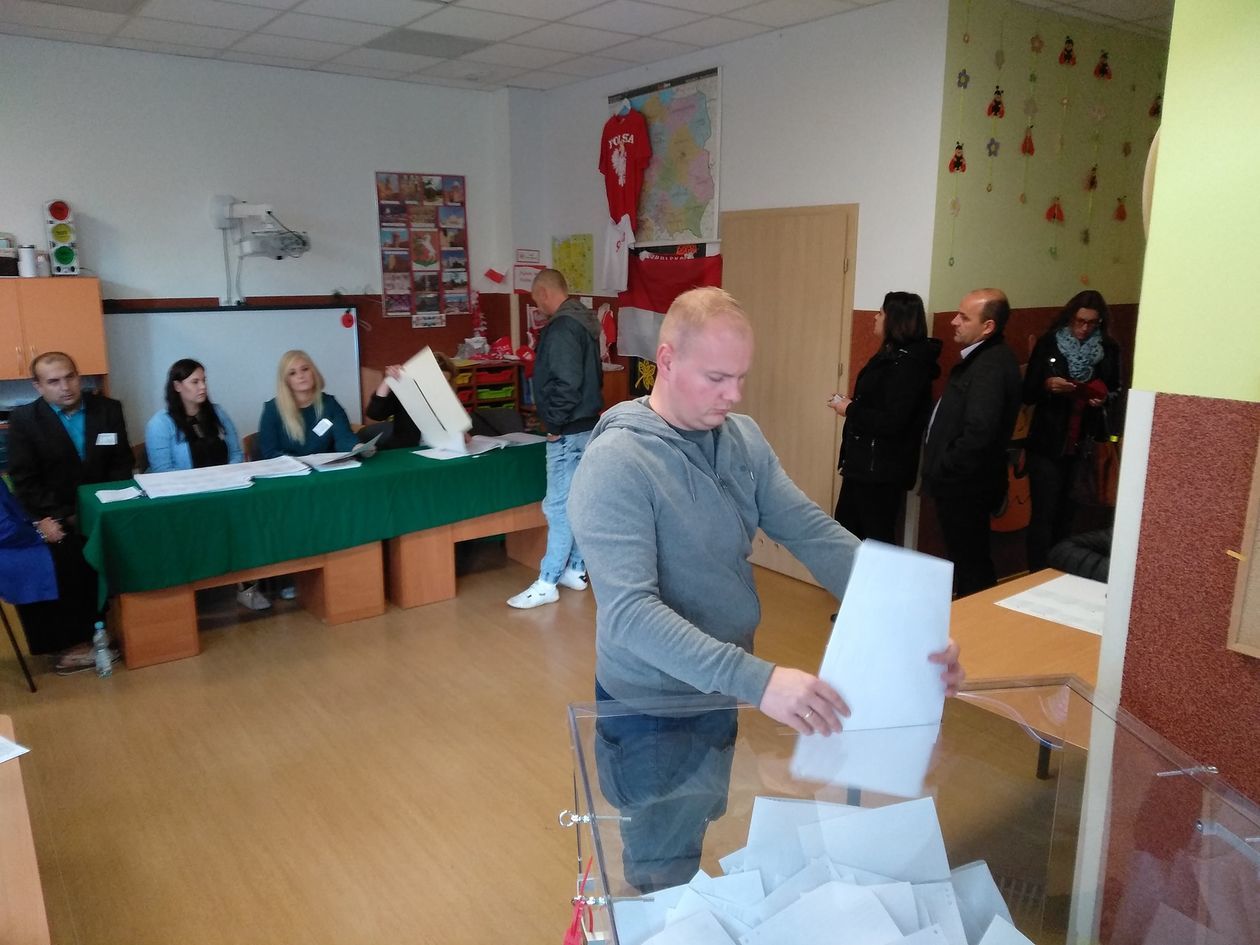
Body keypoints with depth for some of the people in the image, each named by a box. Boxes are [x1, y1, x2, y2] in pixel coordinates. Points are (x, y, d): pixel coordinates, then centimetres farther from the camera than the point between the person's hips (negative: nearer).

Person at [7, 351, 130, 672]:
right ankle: (70, 639, -8)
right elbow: (24, 479, -5)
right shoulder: (23, 419, -2)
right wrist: (42, 519, -16)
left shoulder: (108, 409, 3)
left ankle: (89, 631, -3)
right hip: (52, 514, -2)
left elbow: (121, 463, 4)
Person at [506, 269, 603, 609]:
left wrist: (554, 422, -15)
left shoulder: (562, 327, -18)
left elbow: (566, 383, -26)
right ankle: (575, 570, 24)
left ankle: (547, 583, 1)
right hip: (585, 425, 10)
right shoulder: (582, 320, 14)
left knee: (559, 506, -5)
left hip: (568, 431, -10)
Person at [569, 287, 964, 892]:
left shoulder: (743, 438, -4)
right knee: (664, 885, 14)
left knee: (699, 839, 29)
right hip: (653, 710, -7)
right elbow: (629, 613, -34)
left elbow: (812, 533, -8)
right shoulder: (616, 464, -26)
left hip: (721, 692, 7)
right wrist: (757, 680, -43)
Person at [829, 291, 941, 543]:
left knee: (876, 536, 2)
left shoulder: (908, 364, -19)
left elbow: (892, 422, -25)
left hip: (882, 468, -10)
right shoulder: (891, 355, 11)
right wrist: (850, 404, 1)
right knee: (844, 527, 18)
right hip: (865, 461, 10)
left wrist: (850, 410, -14)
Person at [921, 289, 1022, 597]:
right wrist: (941, 468, 10)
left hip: (965, 485, -10)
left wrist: (940, 470, -18)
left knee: (969, 564, 2)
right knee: (968, 560, 20)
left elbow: (978, 434, -31)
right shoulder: (985, 356, 9)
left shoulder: (991, 366, -23)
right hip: (962, 482, 10)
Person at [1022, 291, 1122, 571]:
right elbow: (1027, 393, 1)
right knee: (1043, 515, -4)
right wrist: (1047, 386, -20)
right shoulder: (1048, 343, -2)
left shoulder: (1109, 350, 4)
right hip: (1047, 444, -2)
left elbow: (1116, 391, 16)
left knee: (1068, 515, 6)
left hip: (1086, 446, 2)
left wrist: (1104, 399, -6)